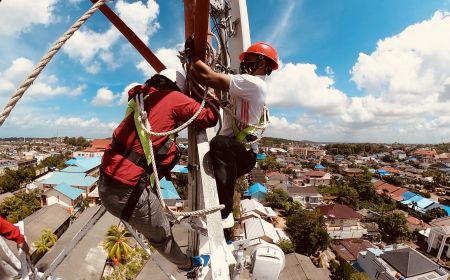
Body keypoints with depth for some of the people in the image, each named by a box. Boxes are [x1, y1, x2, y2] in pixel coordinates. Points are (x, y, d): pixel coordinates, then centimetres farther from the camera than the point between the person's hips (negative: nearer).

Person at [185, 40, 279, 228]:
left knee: (219, 143, -39)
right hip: (233, 151, 10)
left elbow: (209, 77, -21)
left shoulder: (253, 83, -13)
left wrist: (191, 54, -4)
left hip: (243, 152, -10)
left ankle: (224, 213, -30)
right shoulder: (248, 86, 21)